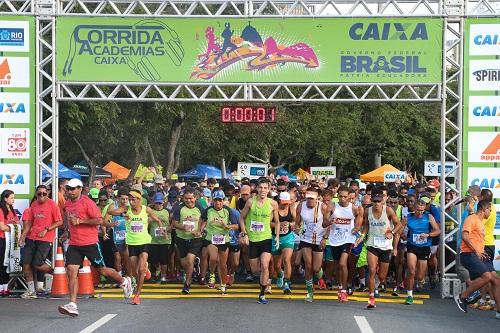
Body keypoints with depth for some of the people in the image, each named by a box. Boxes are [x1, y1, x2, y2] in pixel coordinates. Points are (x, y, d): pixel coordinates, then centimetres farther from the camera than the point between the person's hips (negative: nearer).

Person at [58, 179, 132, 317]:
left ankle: (124, 281, 33)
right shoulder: (67, 204, 11)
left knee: (102, 270, 6)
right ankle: (72, 305, -12)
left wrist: (79, 221, -19)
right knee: (71, 271, -9)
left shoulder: (87, 202, -12)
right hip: (74, 244, 6)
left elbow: (99, 220, -17)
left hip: (90, 243, -6)